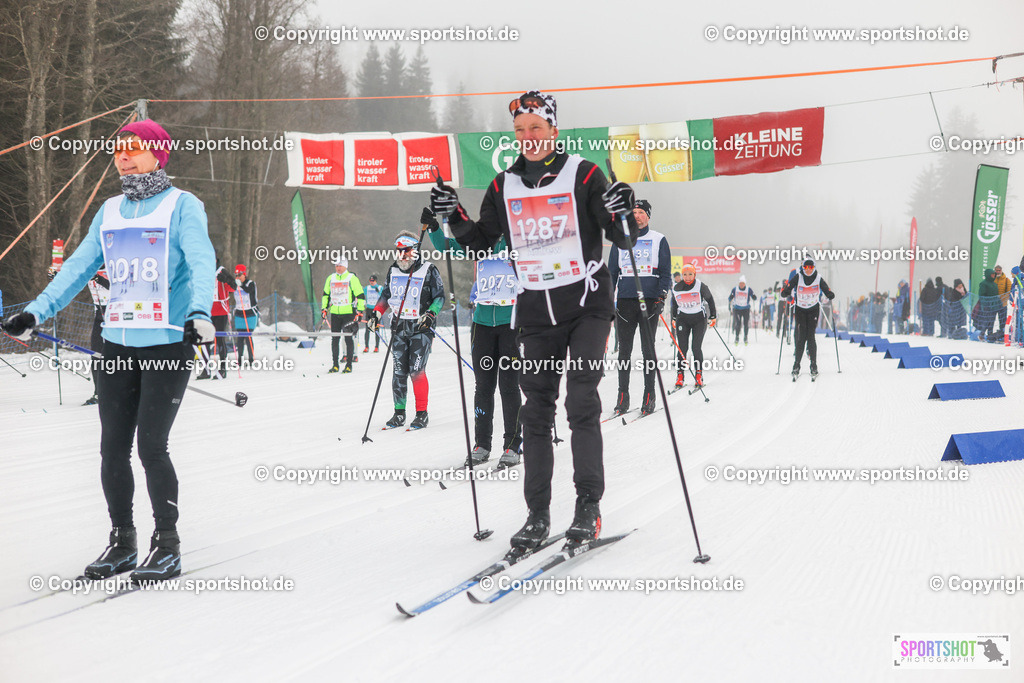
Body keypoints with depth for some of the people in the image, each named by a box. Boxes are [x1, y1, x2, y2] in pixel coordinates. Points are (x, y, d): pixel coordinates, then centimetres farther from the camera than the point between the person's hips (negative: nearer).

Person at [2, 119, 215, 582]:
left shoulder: (182, 205, -1)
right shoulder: (110, 211, 16)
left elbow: (201, 261, -15)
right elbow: (79, 267, 15)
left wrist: (199, 310, -33)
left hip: (168, 343, -5)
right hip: (118, 344, 6)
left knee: (151, 445, -9)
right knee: (112, 448, 4)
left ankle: (167, 545, 6)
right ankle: (122, 543, 18)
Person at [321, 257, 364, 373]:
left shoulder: (352, 278, -4)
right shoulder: (331, 278, 10)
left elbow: (360, 296, -3)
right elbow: (326, 294, 23)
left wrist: (359, 311, -8)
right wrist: (324, 309, 16)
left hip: (349, 313, -4)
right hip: (335, 313, 4)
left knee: (348, 338, -4)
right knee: (334, 339, 4)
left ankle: (348, 365, 2)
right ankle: (335, 365, 10)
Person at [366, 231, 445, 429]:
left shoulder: (428, 270, -6)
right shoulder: (393, 270, 9)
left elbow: (439, 297, -2)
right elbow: (385, 295, 22)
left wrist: (431, 314, -18)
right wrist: (376, 314, 10)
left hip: (421, 327, -5)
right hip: (399, 326, 5)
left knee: (416, 371, -10)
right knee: (399, 371, 2)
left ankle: (422, 414, 0)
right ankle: (399, 413, 10)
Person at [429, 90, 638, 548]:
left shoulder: (583, 175, -4)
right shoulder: (504, 187, 7)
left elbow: (624, 240, -4)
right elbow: (480, 243, 14)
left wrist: (622, 216, -26)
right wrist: (454, 218, -3)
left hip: (586, 305, -3)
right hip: (536, 310, 4)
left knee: (582, 402, -13)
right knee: (536, 411, 2)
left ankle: (589, 506, -5)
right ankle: (538, 514, 7)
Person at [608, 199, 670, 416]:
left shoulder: (658, 240, 7)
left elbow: (665, 272, 5)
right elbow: (611, 271, 16)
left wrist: (661, 297, -7)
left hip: (650, 299, -2)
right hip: (625, 300, 2)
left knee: (648, 349, 0)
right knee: (624, 349, 1)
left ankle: (649, 396, 4)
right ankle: (623, 396, 5)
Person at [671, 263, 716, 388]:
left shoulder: (701, 286, -13)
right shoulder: (676, 288, -5)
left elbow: (710, 299, 2)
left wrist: (713, 316, 6)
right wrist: (674, 318, 17)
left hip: (699, 319, -2)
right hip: (683, 319, 2)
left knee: (696, 347, -11)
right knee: (682, 348, -7)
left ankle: (699, 375, -2)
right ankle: (680, 376, -2)